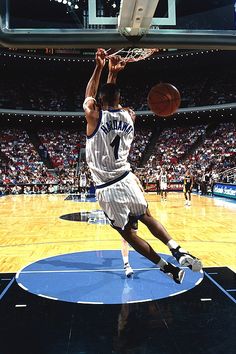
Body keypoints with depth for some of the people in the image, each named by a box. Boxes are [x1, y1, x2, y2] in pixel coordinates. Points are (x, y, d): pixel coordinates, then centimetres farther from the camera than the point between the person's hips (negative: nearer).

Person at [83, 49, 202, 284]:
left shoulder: (95, 116, -9)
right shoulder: (128, 117, 2)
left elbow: (90, 96, 14)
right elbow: (112, 100, 23)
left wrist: (99, 67, 18)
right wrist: (113, 73, 24)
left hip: (107, 189, -4)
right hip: (126, 179, 4)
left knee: (129, 233, 8)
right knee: (146, 217, 24)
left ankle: (168, 268, 11)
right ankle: (179, 252, 13)